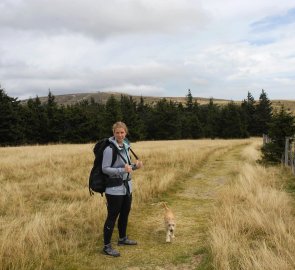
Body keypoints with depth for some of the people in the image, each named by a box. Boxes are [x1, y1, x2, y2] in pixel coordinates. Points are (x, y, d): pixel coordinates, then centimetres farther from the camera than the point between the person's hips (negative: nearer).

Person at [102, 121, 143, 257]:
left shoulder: (125, 146, 7)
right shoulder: (109, 149, -17)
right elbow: (105, 169, -18)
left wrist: (135, 166, -3)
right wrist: (122, 170, -27)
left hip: (127, 187, 8)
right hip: (114, 189, -8)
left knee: (125, 214, 19)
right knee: (112, 216, -1)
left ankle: (122, 238, 37)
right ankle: (107, 246, 11)